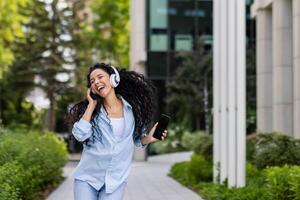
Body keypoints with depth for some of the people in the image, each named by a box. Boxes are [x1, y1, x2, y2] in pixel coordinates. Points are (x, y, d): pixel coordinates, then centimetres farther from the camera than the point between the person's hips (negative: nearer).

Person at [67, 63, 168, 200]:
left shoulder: (131, 108, 1)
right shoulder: (91, 109, 0)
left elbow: (136, 139, 10)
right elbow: (80, 135, -16)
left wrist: (149, 138, -11)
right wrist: (91, 105, -10)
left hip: (115, 181, 0)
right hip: (87, 177, 0)